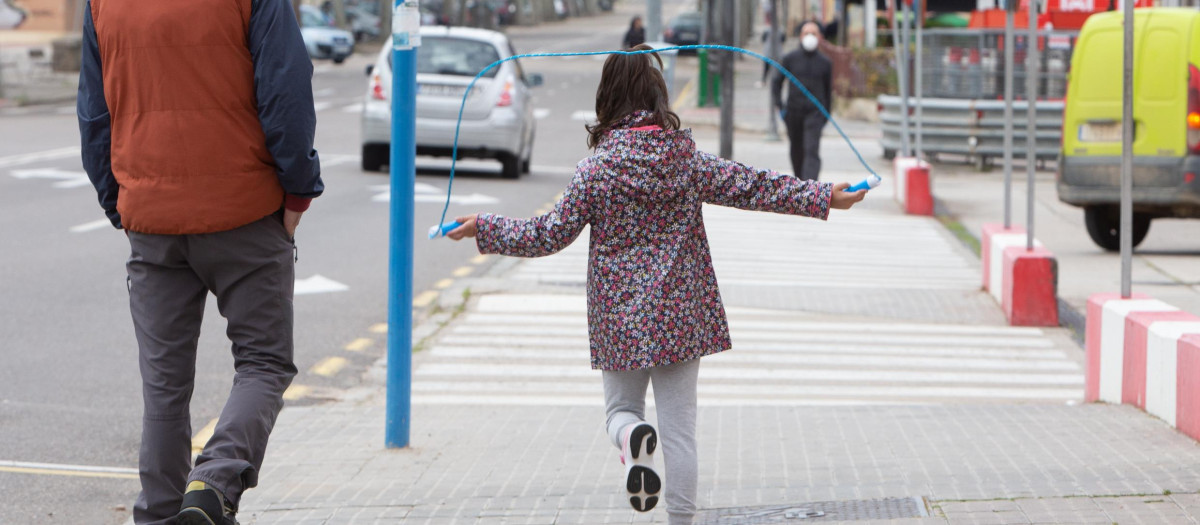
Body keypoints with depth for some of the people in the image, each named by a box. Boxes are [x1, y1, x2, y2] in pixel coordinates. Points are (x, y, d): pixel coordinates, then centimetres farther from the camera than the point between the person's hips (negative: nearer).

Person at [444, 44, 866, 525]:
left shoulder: (598, 169, -8)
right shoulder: (689, 159, -3)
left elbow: (548, 235, -5)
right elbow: (756, 188, 0)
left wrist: (484, 229, 7)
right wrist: (824, 197, 9)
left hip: (620, 318, -2)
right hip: (681, 317, 2)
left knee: (621, 409, 16)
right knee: (680, 429, 8)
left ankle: (632, 435, -19)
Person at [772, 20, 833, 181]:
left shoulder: (825, 63, 4)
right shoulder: (790, 59, 2)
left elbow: (828, 89, 13)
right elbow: (776, 82, 8)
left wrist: (826, 115, 15)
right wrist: (780, 106, -1)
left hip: (814, 112, -2)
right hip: (793, 112, 2)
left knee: (812, 151, -16)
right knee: (796, 151, 12)